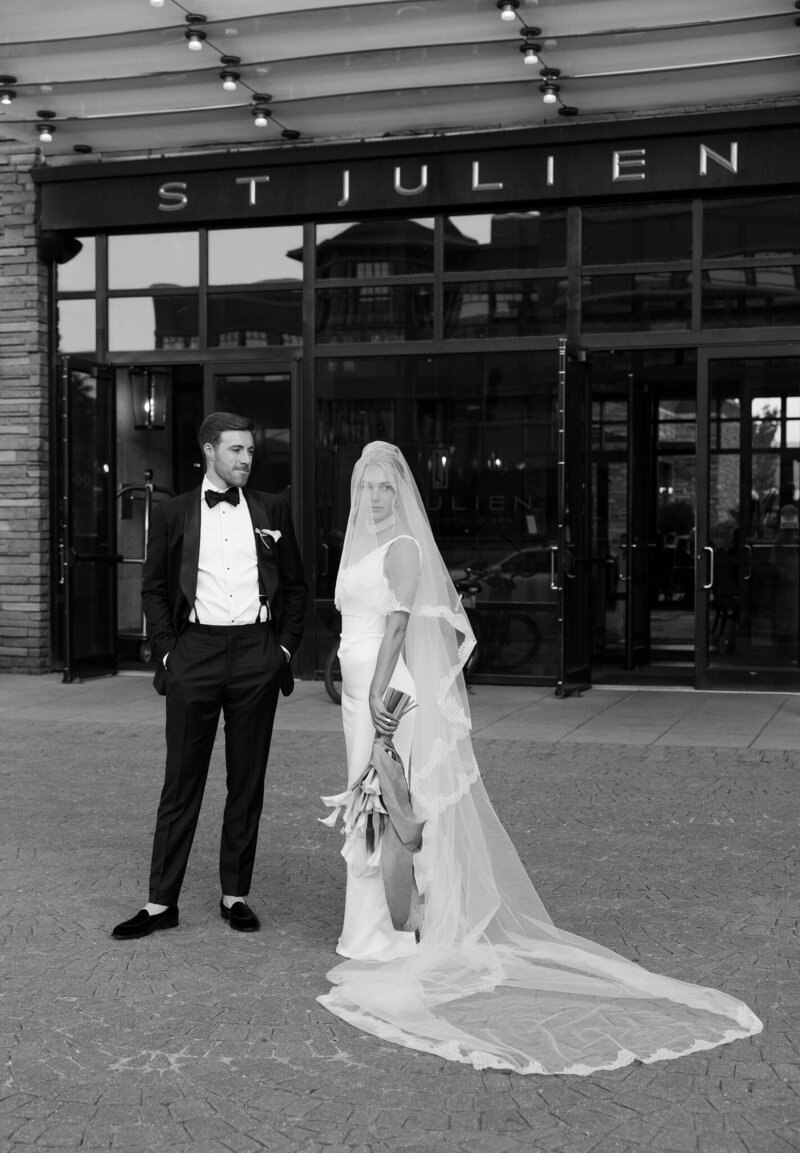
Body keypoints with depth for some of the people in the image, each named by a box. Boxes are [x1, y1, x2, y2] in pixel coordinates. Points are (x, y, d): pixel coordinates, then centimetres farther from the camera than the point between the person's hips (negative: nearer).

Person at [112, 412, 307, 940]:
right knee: (182, 782, 2)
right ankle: (162, 901, 8)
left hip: (257, 653, 1)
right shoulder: (173, 514, 6)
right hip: (195, 653, -1)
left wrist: (286, 644, 4)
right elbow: (154, 589, 8)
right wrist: (167, 649, -1)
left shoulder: (272, 510, 9)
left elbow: (296, 585, 13)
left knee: (248, 782, 7)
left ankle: (236, 894, 18)